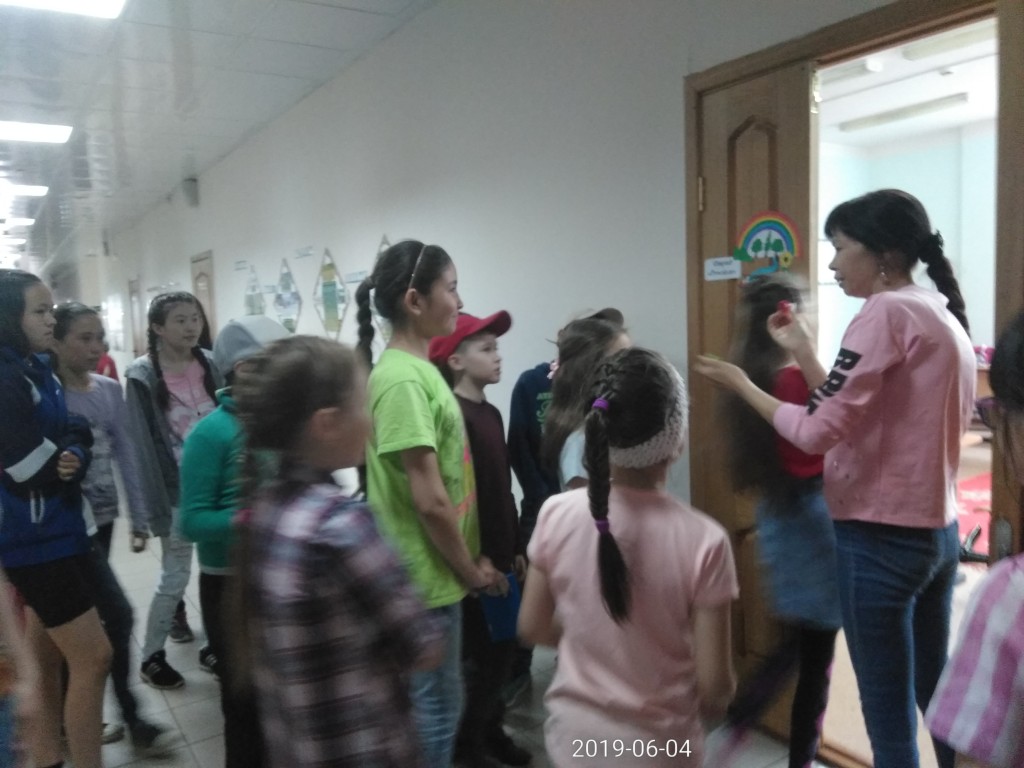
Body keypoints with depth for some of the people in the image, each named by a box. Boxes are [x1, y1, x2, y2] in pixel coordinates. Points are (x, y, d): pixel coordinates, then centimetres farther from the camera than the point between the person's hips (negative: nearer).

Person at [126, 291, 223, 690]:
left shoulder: (211, 365, 1)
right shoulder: (143, 377, -10)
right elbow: (144, 445, -11)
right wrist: (158, 509, -13)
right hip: (177, 489, -4)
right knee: (175, 576, 4)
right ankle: (151, 657, 23)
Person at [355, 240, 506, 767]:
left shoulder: (419, 369, 8)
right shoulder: (403, 379, -22)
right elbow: (430, 501, -23)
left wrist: (470, 561, 12)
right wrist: (471, 571, -10)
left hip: (437, 575, 9)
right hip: (426, 581, -9)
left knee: (435, 709, 23)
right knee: (434, 714, 8)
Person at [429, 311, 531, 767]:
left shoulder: (490, 413, 11)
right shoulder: (455, 417, -18)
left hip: (500, 554, 9)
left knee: (503, 649, 18)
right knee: (480, 655, 4)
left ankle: (490, 730, 36)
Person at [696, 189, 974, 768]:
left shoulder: (887, 312, -16)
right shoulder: (945, 316, 12)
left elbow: (819, 432, -20)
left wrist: (742, 385, -8)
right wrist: (804, 353, 10)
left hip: (881, 540, -9)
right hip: (937, 533, 10)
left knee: (889, 717, 4)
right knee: (935, 696, 23)